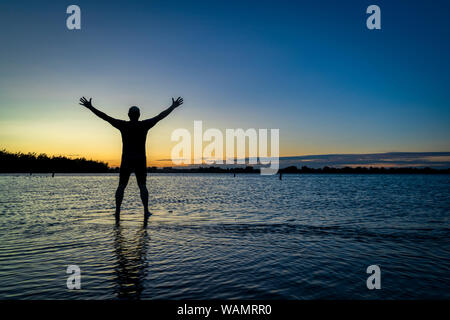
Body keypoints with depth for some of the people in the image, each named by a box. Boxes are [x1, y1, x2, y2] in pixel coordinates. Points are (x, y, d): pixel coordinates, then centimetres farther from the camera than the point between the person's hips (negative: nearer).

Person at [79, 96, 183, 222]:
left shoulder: (123, 125, -1)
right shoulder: (144, 125, -2)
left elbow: (105, 116, 1)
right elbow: (160, 116, 3)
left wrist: (90, 107, 9)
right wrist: (173, 107, 11)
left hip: (126, 161, 0)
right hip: (140, 161, 0)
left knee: (121, 186, 6)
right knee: (142, 186, 6)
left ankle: (117, 211, -1)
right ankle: (146, 211, 0)